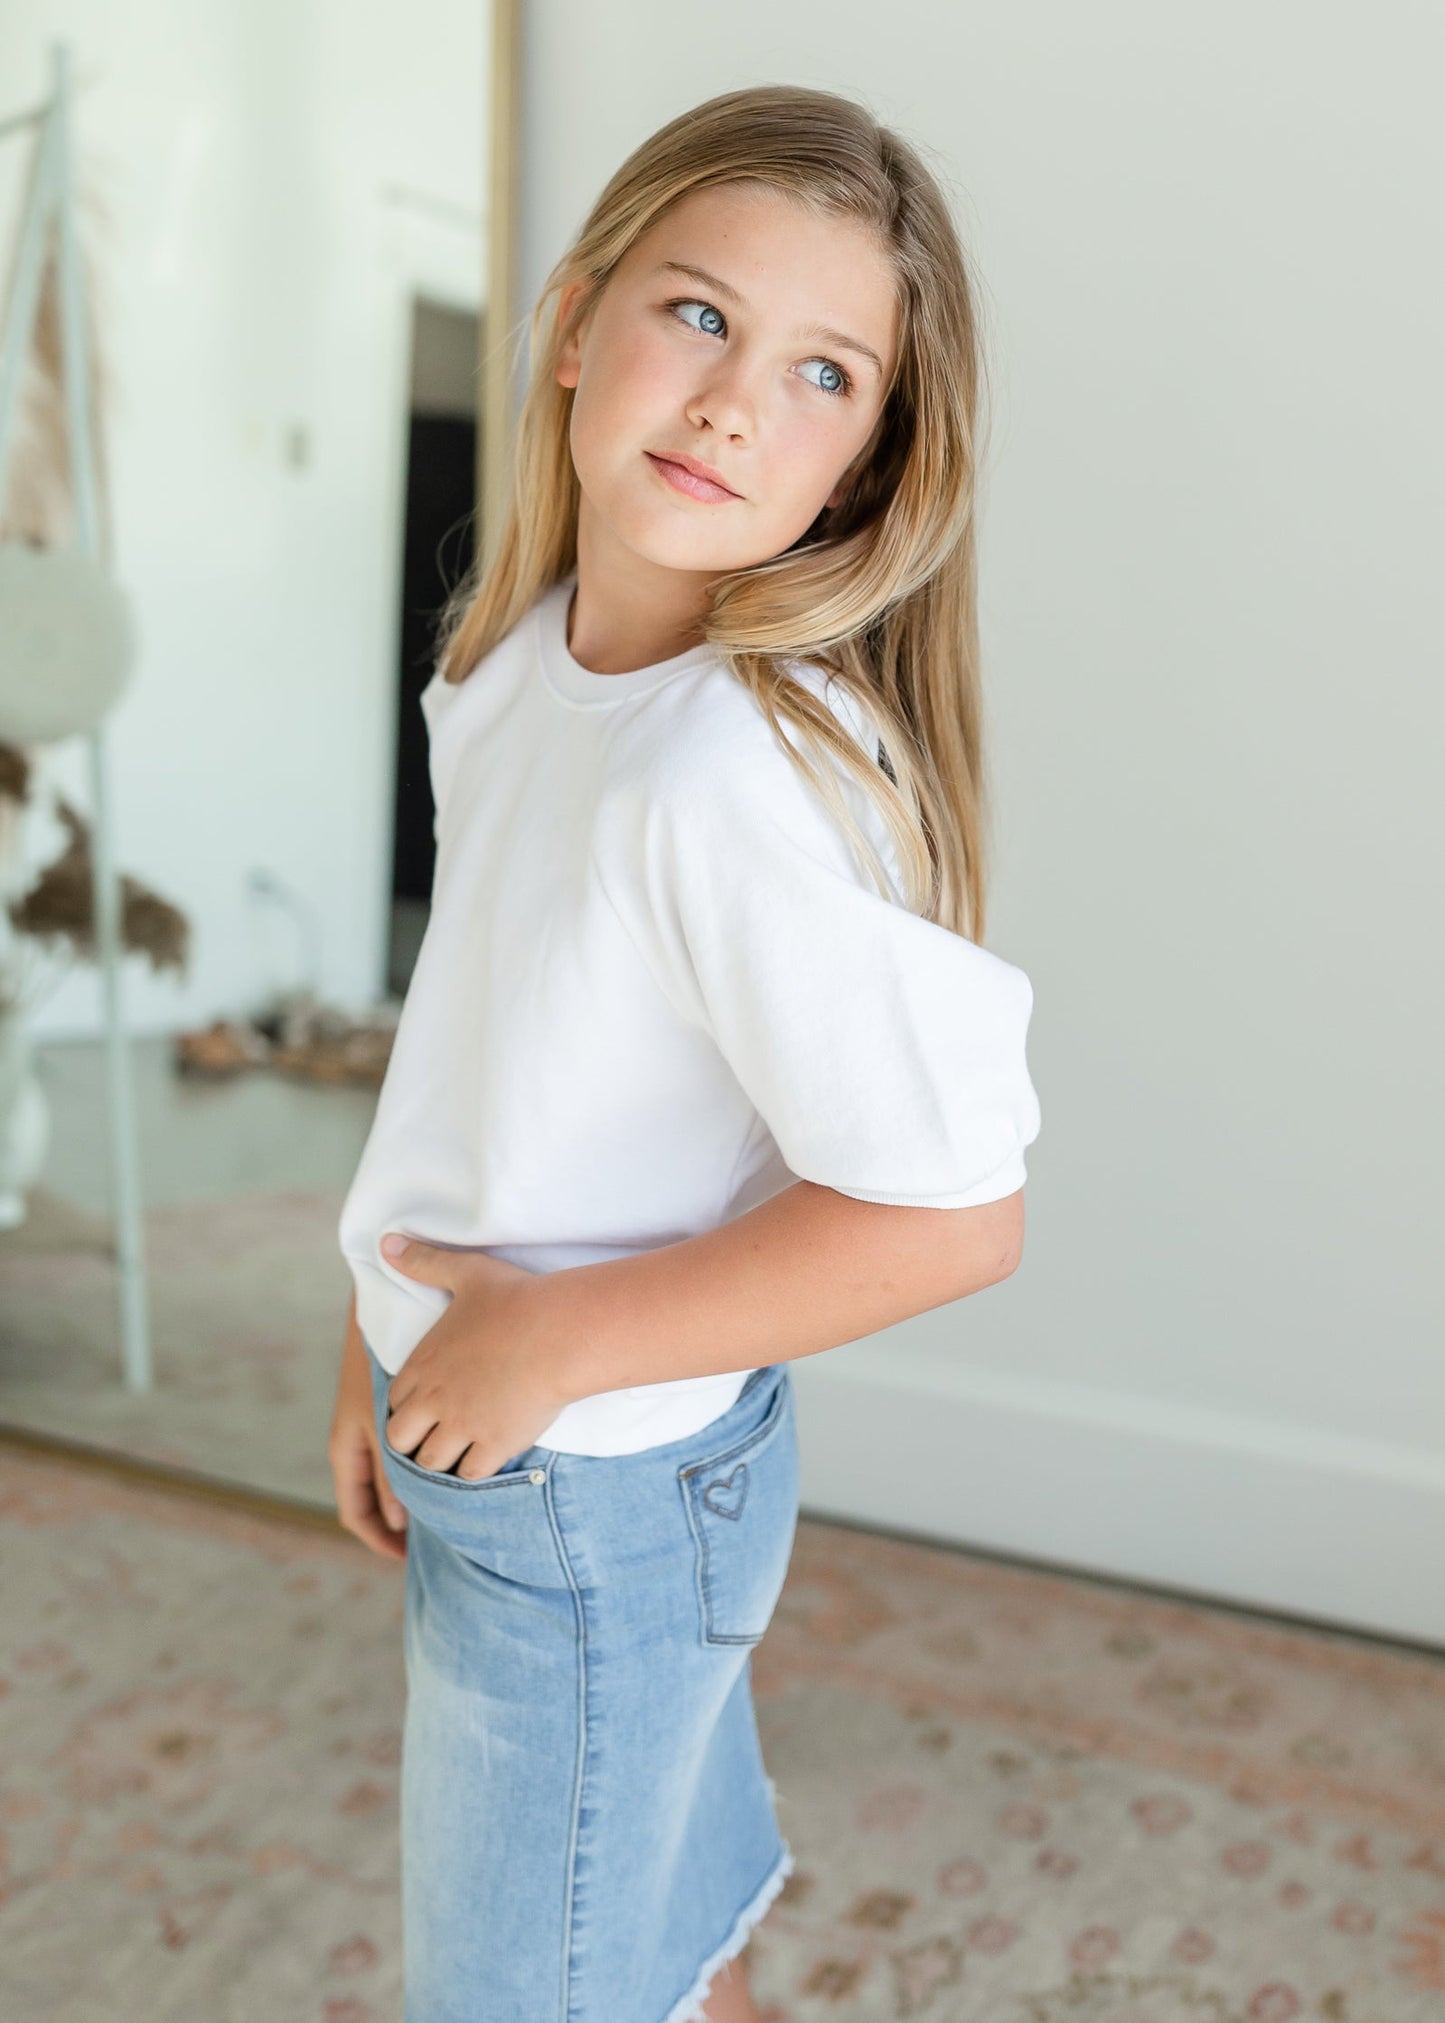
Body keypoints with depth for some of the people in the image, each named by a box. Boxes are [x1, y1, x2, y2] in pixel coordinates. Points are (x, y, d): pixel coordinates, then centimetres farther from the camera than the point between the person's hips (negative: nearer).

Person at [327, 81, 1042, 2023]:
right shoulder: (517, 664, -2)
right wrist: (385, 1348, 13)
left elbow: (949, 1211, -29)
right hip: (478, 1447, 7)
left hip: (598, 1505, -7)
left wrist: (556, 1342, -22)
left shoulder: (757, 767, -29)